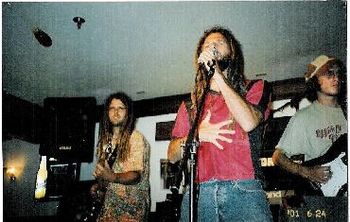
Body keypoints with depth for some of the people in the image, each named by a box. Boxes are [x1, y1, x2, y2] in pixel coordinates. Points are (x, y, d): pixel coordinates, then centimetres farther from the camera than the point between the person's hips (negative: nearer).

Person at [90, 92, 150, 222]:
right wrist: (98, 185, 3)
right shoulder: (105, 139, 10)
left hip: (131, 206, -5)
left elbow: (135, 175, -19)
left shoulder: (136, 138, -11)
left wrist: (113, 177, -35)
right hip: (109, 201, 6)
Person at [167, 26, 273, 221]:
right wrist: (195, 134, -7)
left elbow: (249, 122, -11)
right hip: (198, 193, 2)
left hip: (243, 190, -2)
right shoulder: (190, 105, 18)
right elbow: (172, 155, 13)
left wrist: (217, 74, -6)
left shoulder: (254, 88, 12)